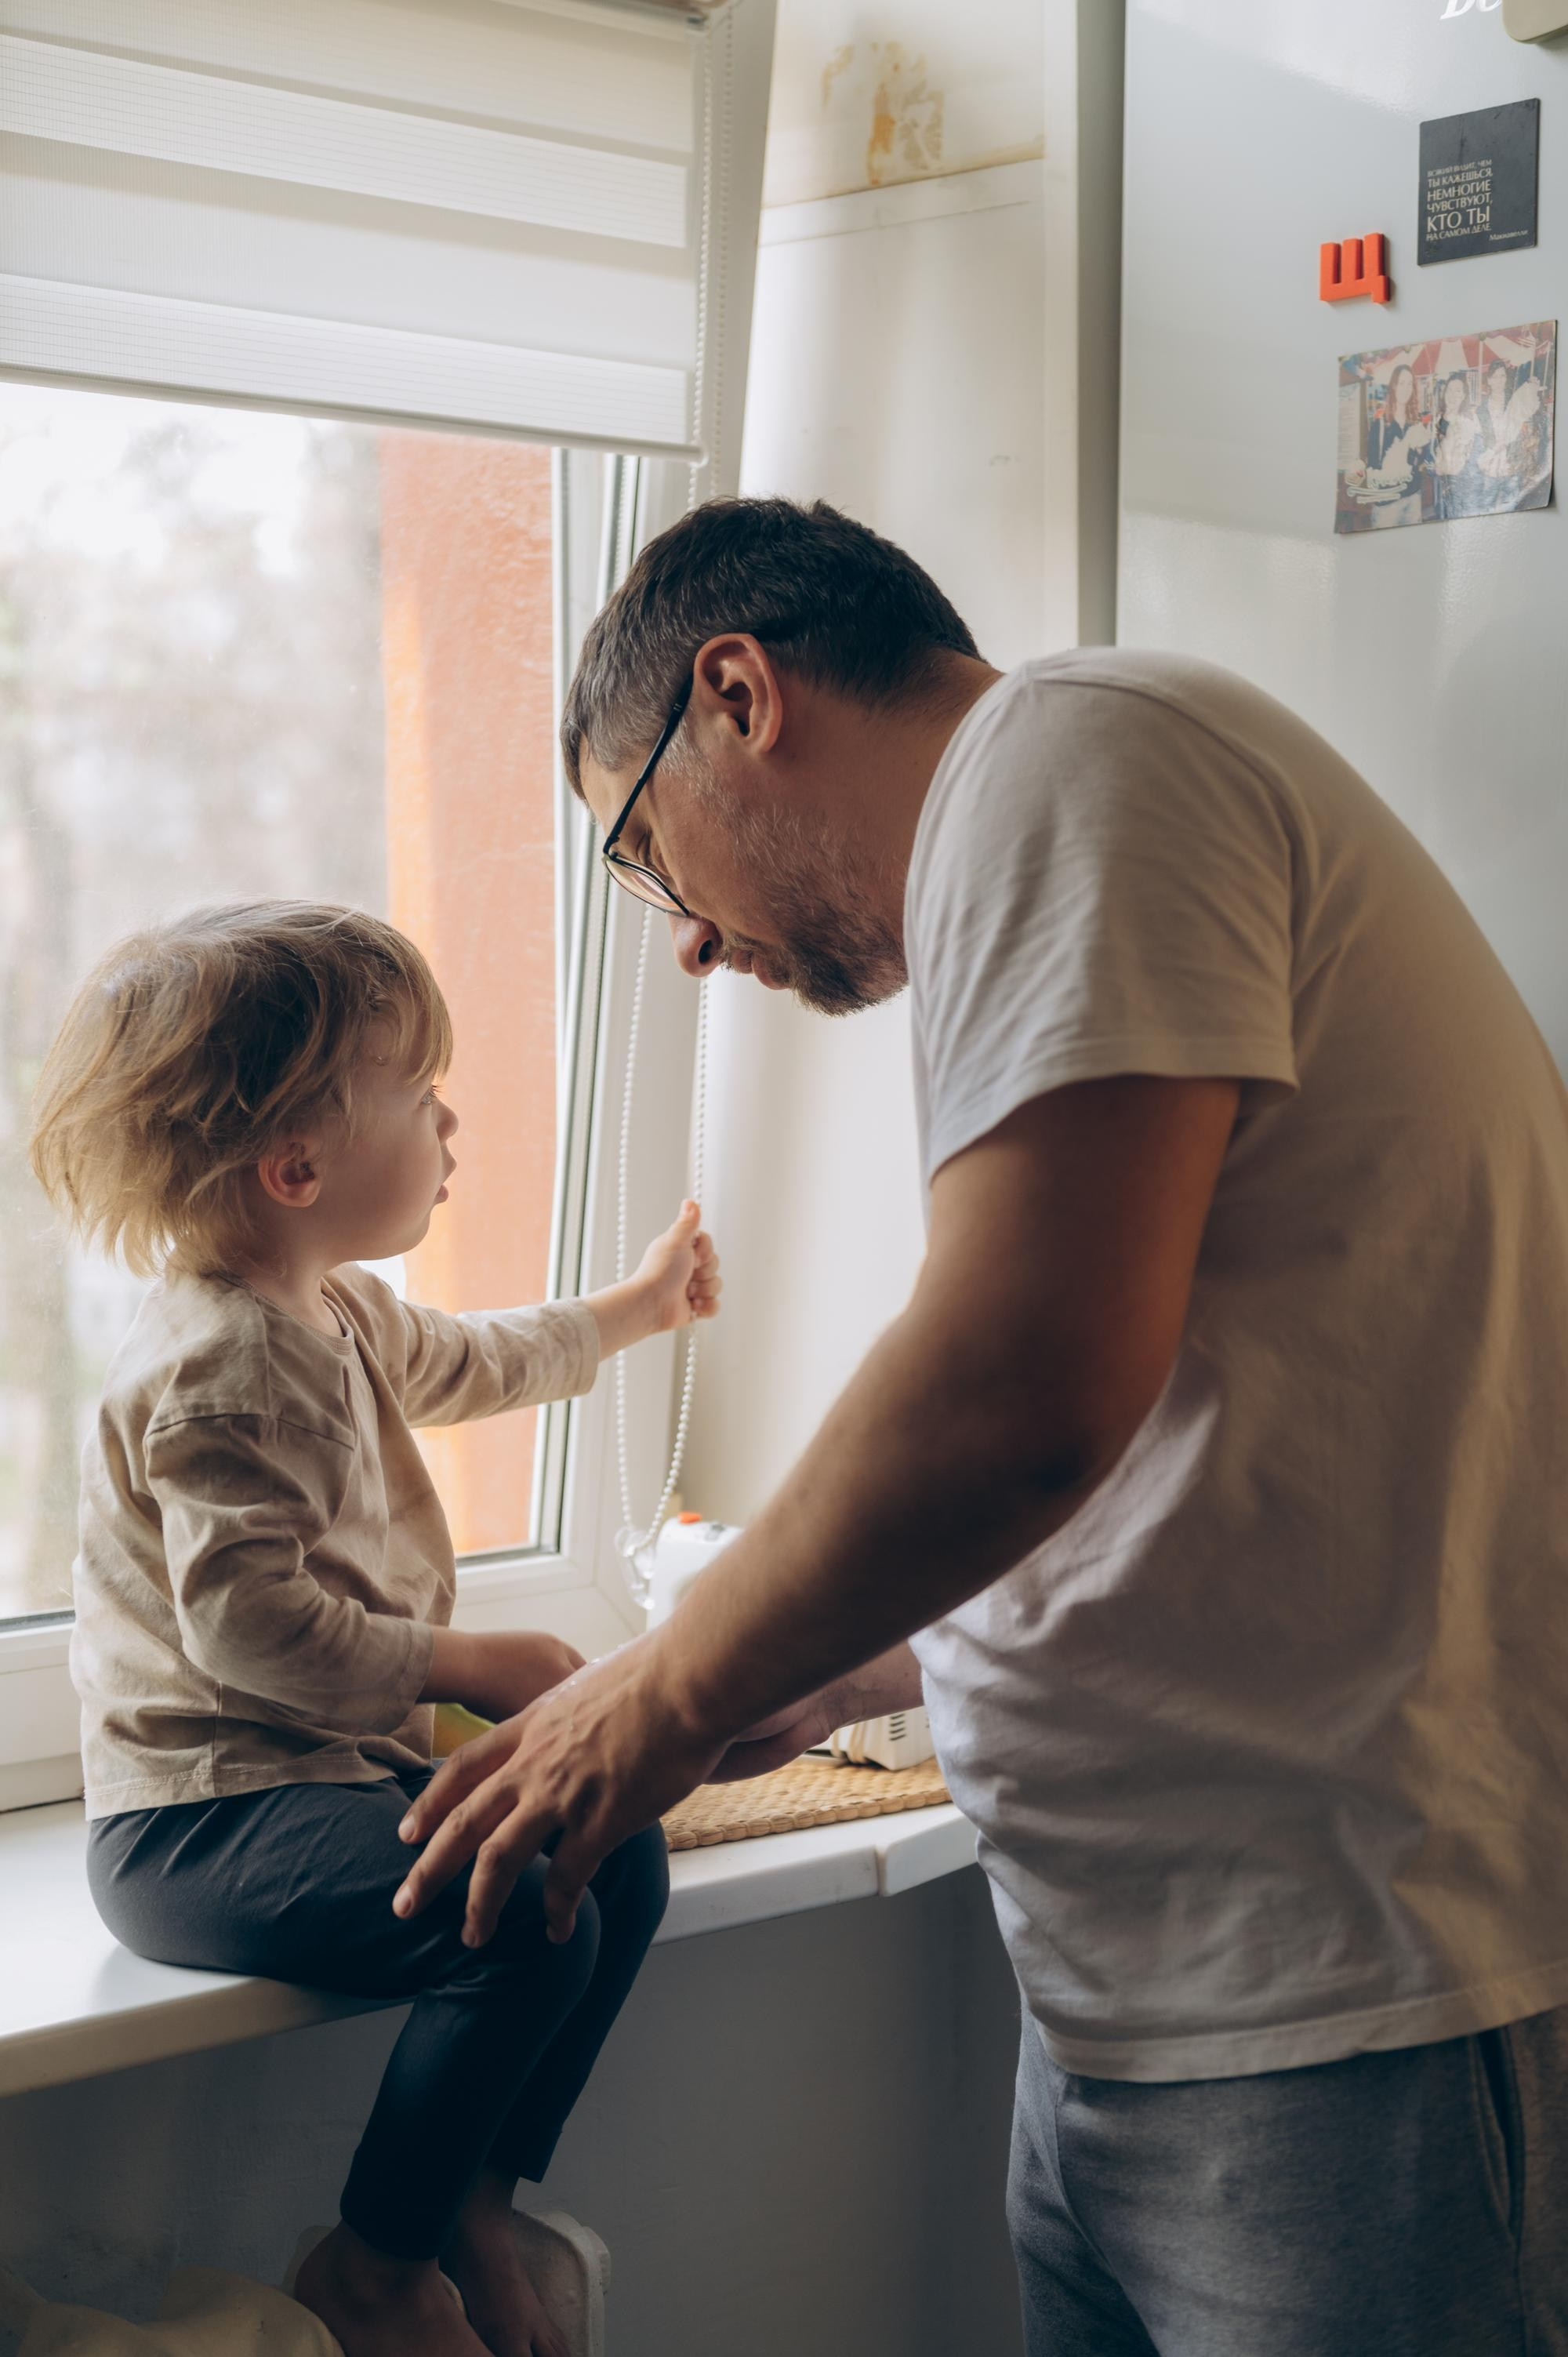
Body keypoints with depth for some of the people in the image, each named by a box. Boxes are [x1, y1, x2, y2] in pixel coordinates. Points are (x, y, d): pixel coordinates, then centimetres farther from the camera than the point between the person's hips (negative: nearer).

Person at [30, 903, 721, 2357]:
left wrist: (636, 1309, 45)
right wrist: (468, 1667, -21)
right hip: (198, 1822, -11)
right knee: (525, 1921, -26)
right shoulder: (224, 1365, -21)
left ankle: (476, 2200, 14)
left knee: (620, 1860, 5)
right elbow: (245, 1624, -28)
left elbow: (470, 1362, 35)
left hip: (339, 1764, 11)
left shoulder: (336, 1315, 13)